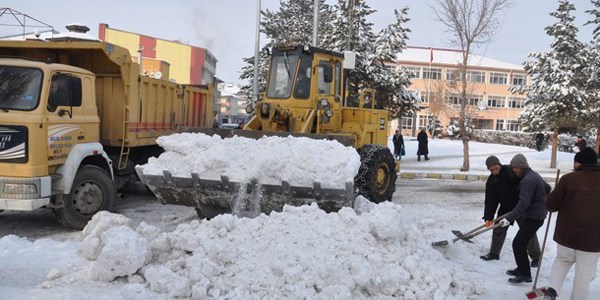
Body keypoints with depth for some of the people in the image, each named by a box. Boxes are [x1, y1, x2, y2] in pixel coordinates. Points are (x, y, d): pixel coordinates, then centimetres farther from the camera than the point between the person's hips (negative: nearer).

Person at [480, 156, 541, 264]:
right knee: (498, 229, 10)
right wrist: (488, 217, -10)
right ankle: (494, 253, 27)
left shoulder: (511, 171, -20)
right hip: (505, 209, 5)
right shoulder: (491, 181, -3)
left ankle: (536, 257, 17)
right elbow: (490, 200, -4)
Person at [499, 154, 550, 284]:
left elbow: (523, 204, -30)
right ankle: (521, 269, 27)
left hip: (533, 218, -10)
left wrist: (509, 218, -32)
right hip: (537, 214, 10)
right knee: (521, 242, 17)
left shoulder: (527, 180, -23)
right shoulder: (534, 174, 9)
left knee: (518, 244, -8)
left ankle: (525, 274, -1)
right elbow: (547, 188, 23)